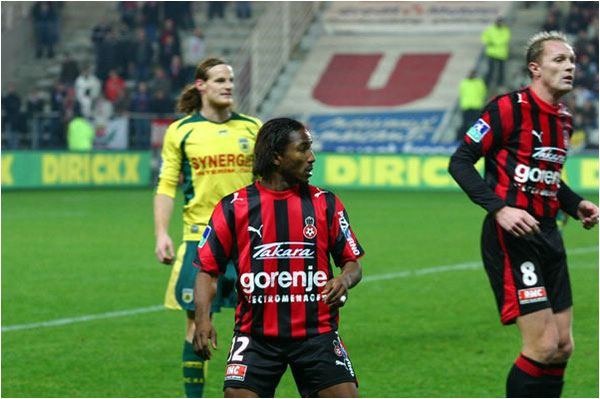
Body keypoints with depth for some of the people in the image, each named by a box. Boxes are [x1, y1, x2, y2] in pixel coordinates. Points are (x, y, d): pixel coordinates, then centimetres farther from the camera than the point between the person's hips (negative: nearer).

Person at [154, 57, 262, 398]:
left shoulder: (252, 128, 7)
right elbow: (166, 186, 3)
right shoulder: (180, 131, 2)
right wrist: (162, 234, -6)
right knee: (197, 322, 1)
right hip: (200, 238, -1)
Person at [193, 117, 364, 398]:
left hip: (316, 332, 1)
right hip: (256, 332, -1)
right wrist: (203, 317, -14)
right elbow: (207, 269, 2)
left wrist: (344, 280, -15)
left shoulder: (325, 204, 4)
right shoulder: (235, 207, 0)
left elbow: (352, 263, 9)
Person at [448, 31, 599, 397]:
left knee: (563, 347, 9)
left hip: (548, 235, 9)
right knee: (543, 346, -13)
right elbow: (460, 162, -13)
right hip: (512, 236, -8)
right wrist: (499, 208, -23)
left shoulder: (564, 120, 13)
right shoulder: (509, 109, -12)